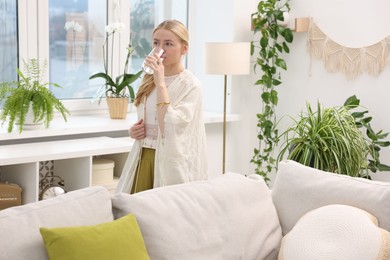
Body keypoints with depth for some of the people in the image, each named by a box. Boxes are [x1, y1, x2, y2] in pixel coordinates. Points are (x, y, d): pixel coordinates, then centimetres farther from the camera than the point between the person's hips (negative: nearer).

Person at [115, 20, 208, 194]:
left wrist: (161, 83, -24)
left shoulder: (190, 85, -12)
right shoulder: (149, 80, 10)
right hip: (143, 159, 6)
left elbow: (169, 129, -24)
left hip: (172, 162, -6)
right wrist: (135, 130, 1)